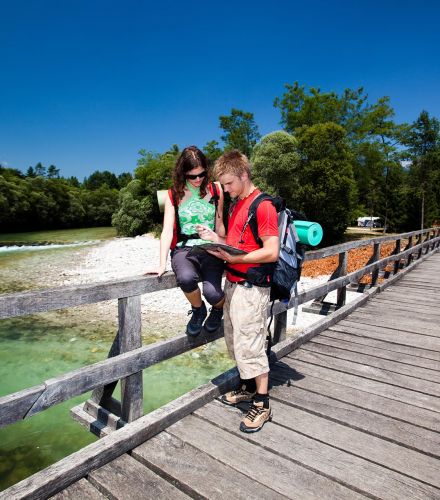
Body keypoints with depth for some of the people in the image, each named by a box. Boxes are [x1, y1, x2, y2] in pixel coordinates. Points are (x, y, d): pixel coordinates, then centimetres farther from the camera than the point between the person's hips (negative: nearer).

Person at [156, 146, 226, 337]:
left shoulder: (215, 190, 6)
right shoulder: (174, 194, 4)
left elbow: (219, 225, 11)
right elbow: (167, 230, -3)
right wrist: (162, 264, -13)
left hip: (210, 249, 0)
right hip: (183, 249, 0)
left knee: (212, 292, -26)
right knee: (186, 278, -34)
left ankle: (218, 308, 17)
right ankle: (198, 309, 3)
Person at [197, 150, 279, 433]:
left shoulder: (263, 206, -14)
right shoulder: (236, 204, 14)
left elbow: (271, 252, -19)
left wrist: (232, 257, -21)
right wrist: (217, 240, 3)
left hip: (251, 288, -9)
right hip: (233, 283, 9)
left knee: (250, 346, -1)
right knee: (236, 342, 17)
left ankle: (262, 405, 16)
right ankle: (248, 388, 36)